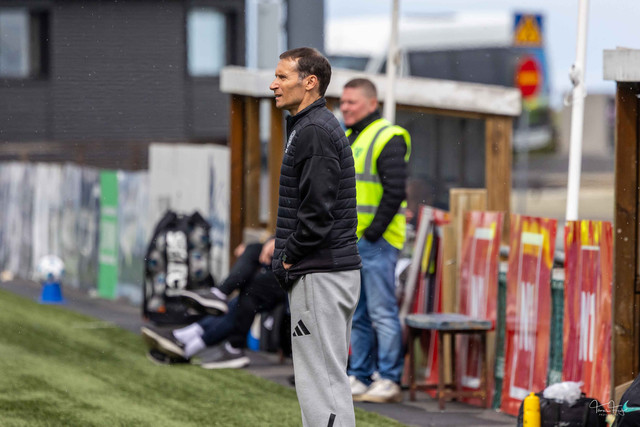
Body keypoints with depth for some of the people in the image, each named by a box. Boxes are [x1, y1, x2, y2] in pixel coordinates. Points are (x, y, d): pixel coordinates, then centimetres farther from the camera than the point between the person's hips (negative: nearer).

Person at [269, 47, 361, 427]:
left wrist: (290, 257, -10)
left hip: (319, 275, -11)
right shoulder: (322, 125, 17)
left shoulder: (314, 132, -15)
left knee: (322, 380, -9)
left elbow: (318, 210, -22)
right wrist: (289, 257, 15)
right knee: (329, 377, 14)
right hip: (334, 268, 11)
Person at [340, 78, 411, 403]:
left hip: (375, 242, -9)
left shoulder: (387, 139, -10)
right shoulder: (346, 139, 18)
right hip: (349, 242, 9)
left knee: (382, 312, -8)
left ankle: (389, 381, -5)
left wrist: (373, 232, -17)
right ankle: (359, 377, 17)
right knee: (357, 315, 12)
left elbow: (394, 191, -16)